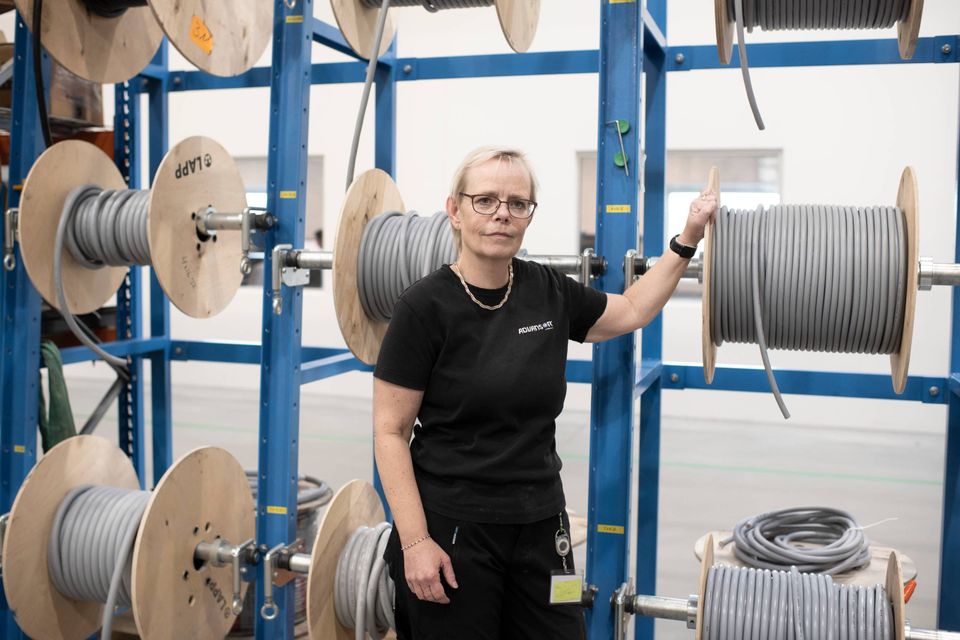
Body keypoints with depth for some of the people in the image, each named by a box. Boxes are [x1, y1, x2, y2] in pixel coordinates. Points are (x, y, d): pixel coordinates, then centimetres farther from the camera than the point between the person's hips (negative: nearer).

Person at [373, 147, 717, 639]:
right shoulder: (426, 306, -13)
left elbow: (632, 311, 20)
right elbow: (391, 432, -11)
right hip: (451, 529, -4)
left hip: (540, 526, 5)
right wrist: (414, 541, -15)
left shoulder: (549, 293, 2)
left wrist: (687, 240, 17)